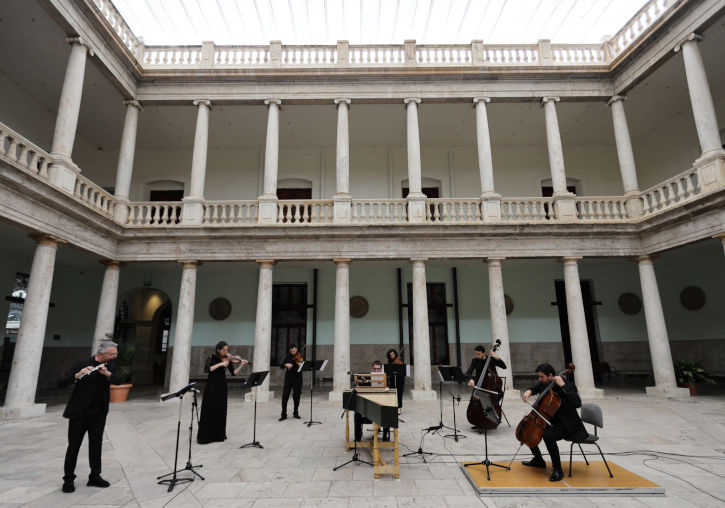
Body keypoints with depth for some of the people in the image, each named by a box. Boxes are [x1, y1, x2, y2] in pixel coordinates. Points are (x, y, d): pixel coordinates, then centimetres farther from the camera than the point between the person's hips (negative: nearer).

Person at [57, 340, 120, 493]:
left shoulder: (110, 365, 1)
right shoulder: (82, 364, -13)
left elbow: (118, 381, -9)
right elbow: (60, 383, -17)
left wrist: (107, 373, -27)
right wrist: (77, 375, -35)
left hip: (99, 413, 4)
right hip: (79, 412, -4)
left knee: (96, 445, 9)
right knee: (74, 446, 6)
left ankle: (95, 476, 21)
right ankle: (68, 479, 21)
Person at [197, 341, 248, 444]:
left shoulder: (228, 359, 2)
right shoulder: (211, 357, -5)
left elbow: (233, 373, -2)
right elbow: (206, 370, -19)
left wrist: (241, 365, -18)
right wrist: (220, 364, -24)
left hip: (222, 387, 3)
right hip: (211, 386, -3)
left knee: (221, 411, 7)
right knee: (209, 411, -2)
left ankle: (219, 435, 18)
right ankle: (204, 436, 7)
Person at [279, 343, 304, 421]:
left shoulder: (300, 357, -2)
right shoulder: (288, 357, 5)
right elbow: (281, 366, 0)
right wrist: (286, 365, -20)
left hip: (297, 379, -1)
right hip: (288, 378, 2)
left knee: (296, 396, 3)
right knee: (285, 396, -3)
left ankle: (296, 413, 21)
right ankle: (284, 414, 7)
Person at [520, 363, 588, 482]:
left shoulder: (568, 385, -21)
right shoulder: (544, 383, 1)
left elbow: (577, 403, -35)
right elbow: (535, 388, 18)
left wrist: (563, 386, -37)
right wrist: (529, 391, -6)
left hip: (566, 424, -9)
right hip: (550, 421, 9)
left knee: (548, 436, -33)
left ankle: (558, 470, -14)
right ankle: (538, 460, 25)